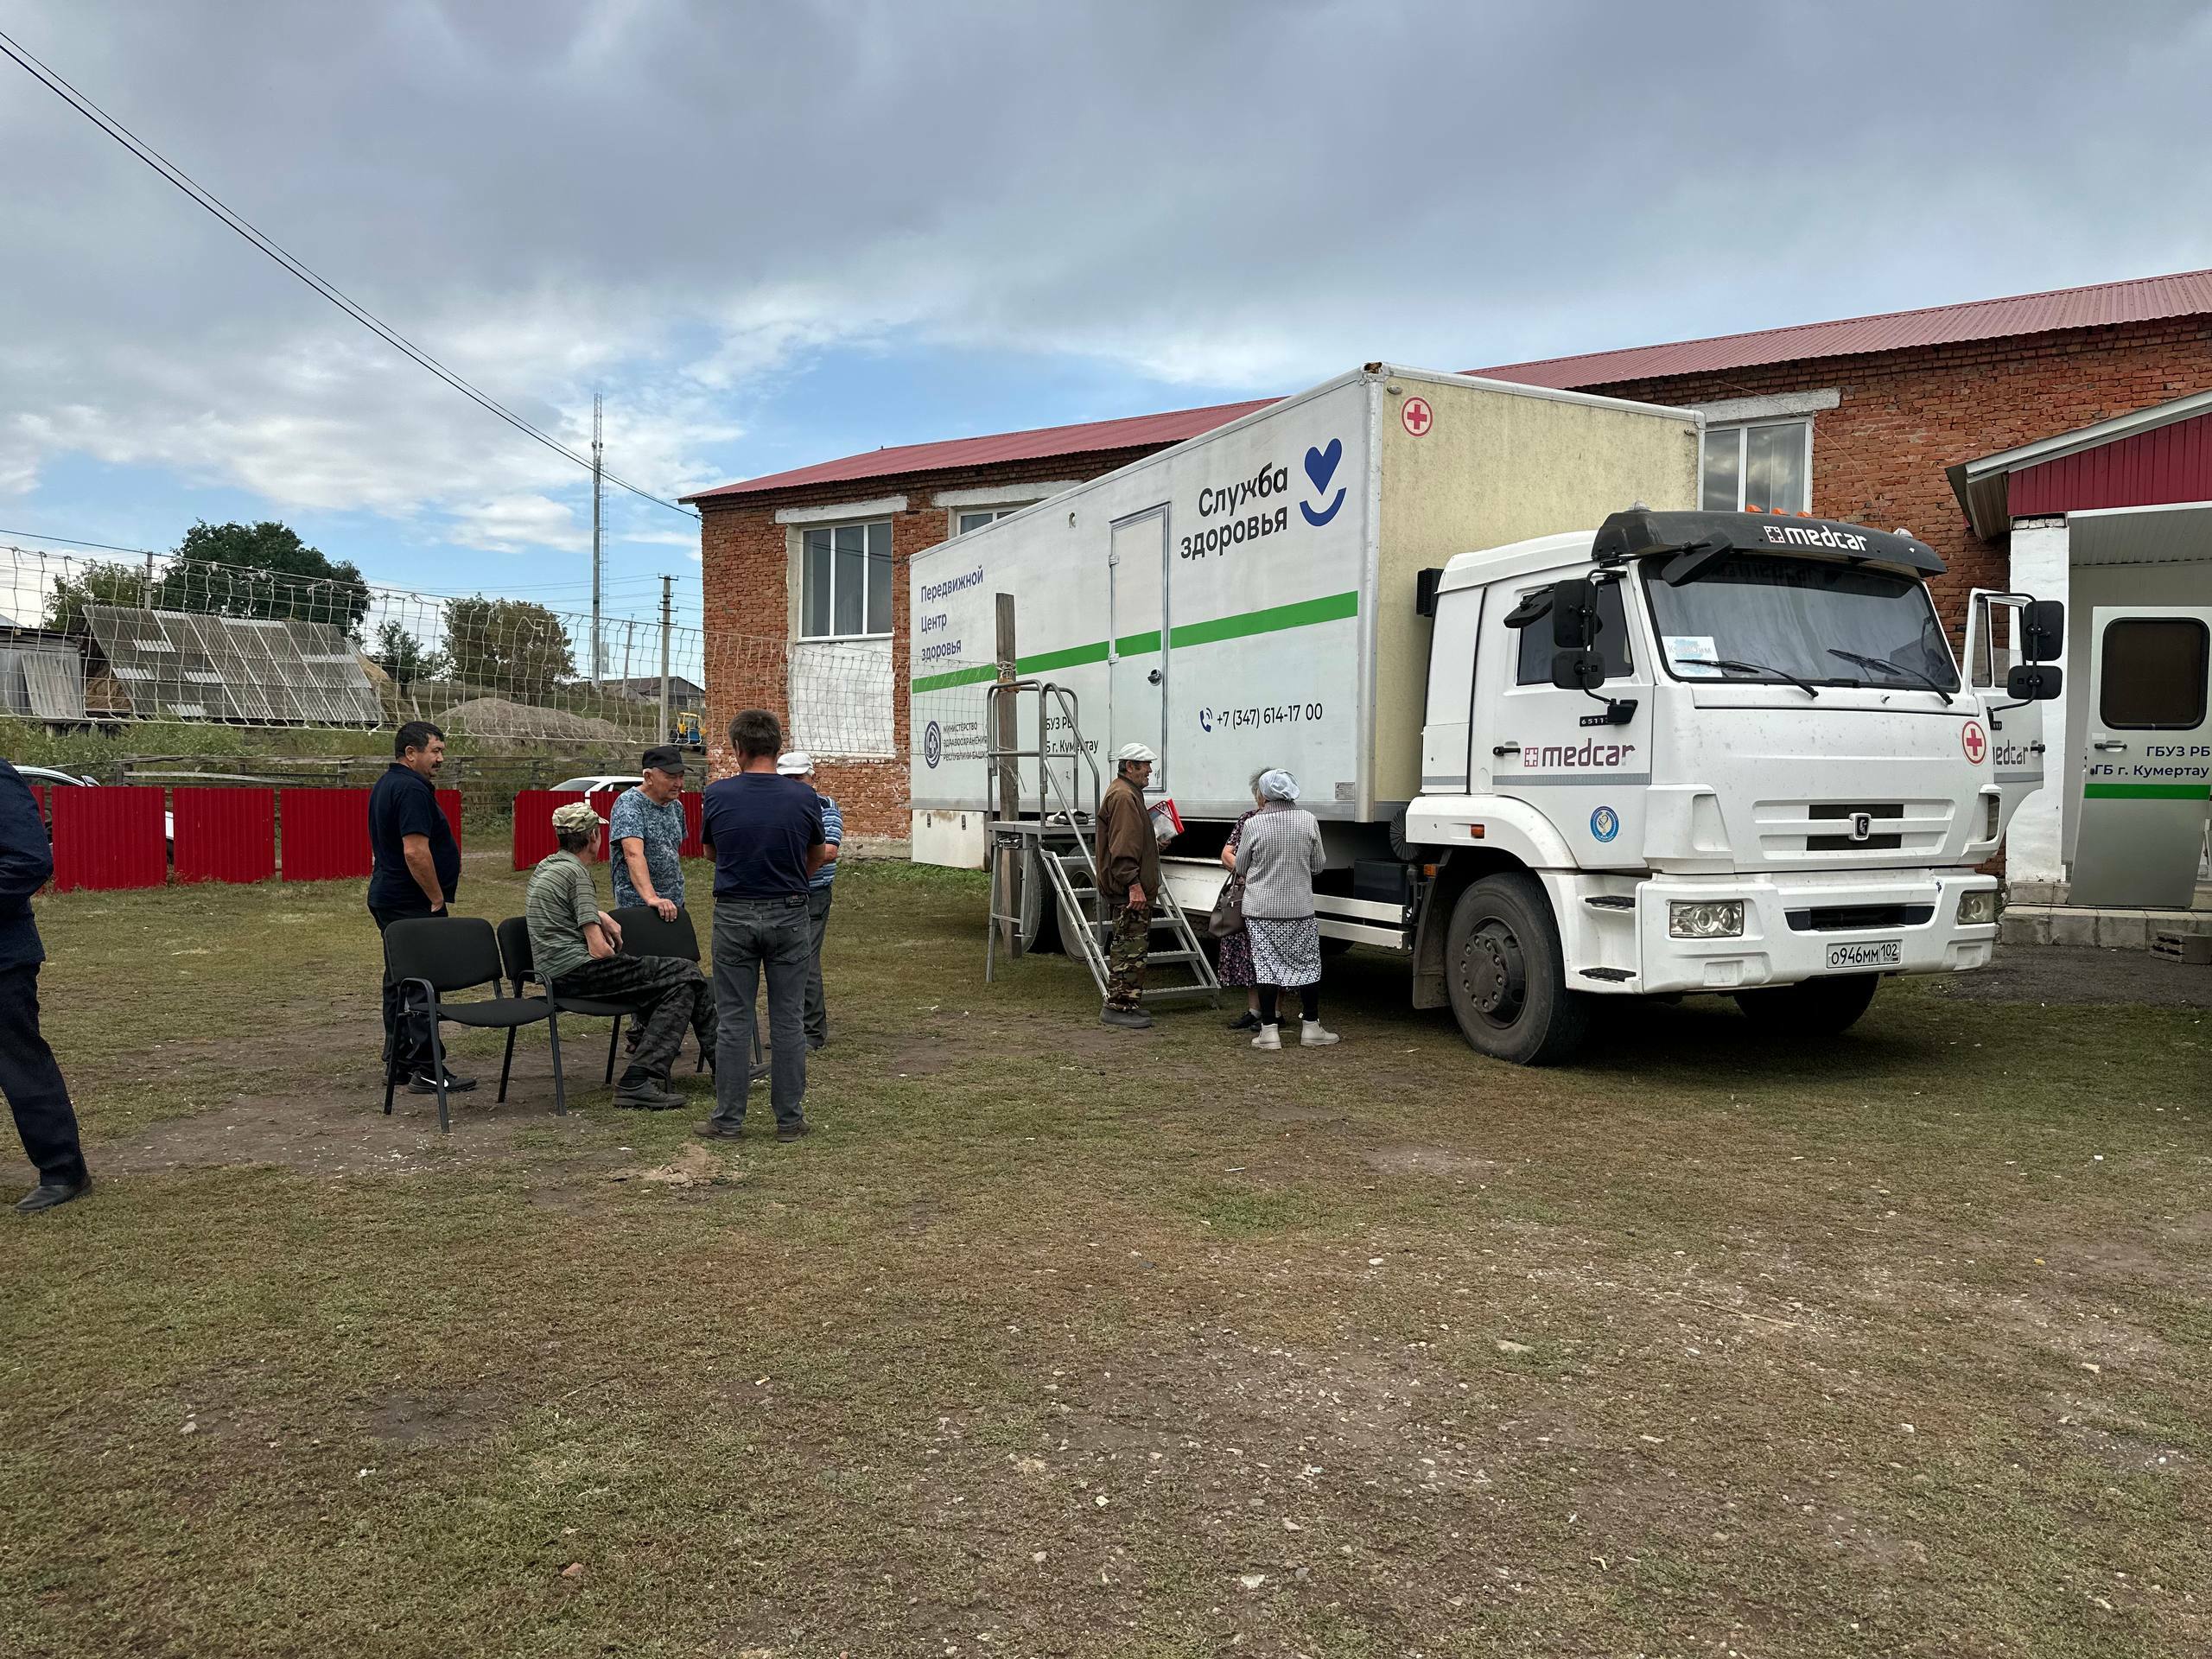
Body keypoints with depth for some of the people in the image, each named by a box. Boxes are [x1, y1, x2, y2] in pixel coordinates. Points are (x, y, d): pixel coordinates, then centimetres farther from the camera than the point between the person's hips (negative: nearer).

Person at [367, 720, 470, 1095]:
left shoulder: (386, 784, 16)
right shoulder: (412, 789, -18)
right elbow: (415, 851, -26)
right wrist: (438, 898, -16)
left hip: (386, 897, 11)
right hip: (413, 904, -11)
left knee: (400, 979, 16)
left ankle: (398, 1061, 24)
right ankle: (425, 1070, -7)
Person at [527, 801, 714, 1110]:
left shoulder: (547, 866, 18)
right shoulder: (575, 872, -11)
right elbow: (599, 950, -16)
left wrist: (603, 917, 32)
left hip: (555, 974, 10)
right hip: (576, 971, -10)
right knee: (683, 976, -13)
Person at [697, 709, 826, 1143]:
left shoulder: (717, 795, -8)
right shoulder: (803, 797, -7)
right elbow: (818, 856, 10)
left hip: (734, 916, 0)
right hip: (788, 915, 0)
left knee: (734, 1021, 6)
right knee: (788, 1021, 6)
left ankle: (728, 1118, 11)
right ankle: (789, 1118, 10)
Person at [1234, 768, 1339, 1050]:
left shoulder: (1253, 824, -10)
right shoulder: (1307, 820, -4)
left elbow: (1241, 868, 3)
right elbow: (1318, 864, 5)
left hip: (1261, 909, -1)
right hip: (1300, 908, 1)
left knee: (1267, 965, 4)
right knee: (1308, 965, 11)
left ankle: (1268, 1030, 3)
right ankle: (1311, 1028, 16)